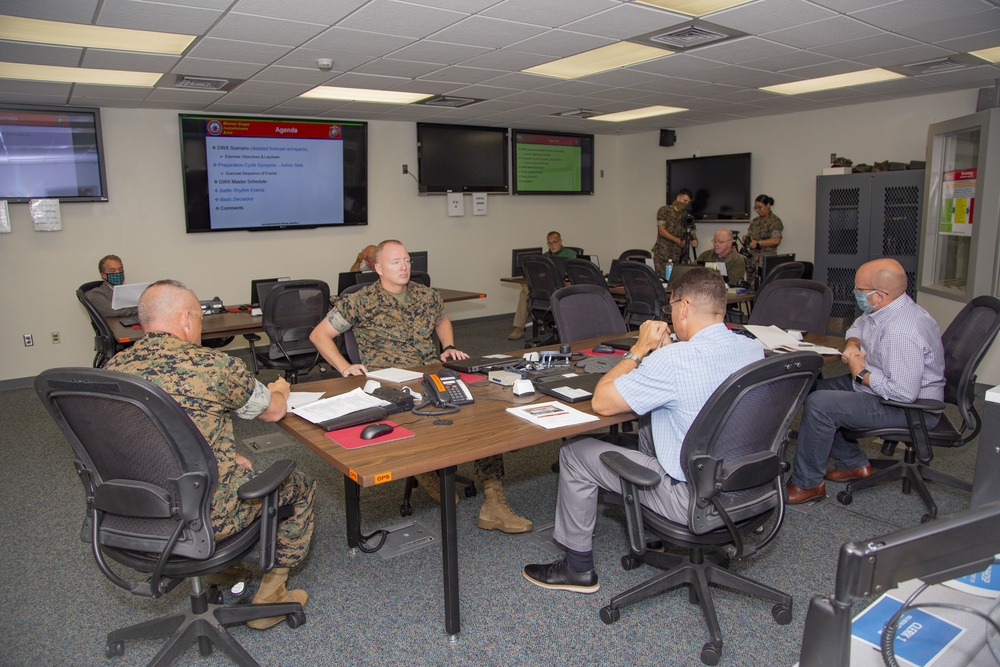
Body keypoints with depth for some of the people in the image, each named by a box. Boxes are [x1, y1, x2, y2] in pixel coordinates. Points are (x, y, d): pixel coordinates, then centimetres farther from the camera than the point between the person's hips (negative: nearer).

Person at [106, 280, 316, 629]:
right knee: (299, 486, 17)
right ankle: (268, 594, 22)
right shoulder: (213, 365, -18)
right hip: (203, 515, -7)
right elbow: (273, 411, 0)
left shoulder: (114, 368, 0)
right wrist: (279, 390, 24)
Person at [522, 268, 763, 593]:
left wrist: (639, 349, -9)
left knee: (575, 453, 2)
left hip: (695, 500, -8)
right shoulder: (754, 350, -3)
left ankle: (578, 568, 19)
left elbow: (601, 402, -19)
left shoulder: (674, 360, -28)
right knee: (650, 419, 29)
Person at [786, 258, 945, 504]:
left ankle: (808, 484, -7)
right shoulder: (880, 309, 0)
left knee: (819, 404, -22)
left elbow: (905, 393, -34)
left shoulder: (902, 334, -32)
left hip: (911, 407, -11)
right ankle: (854, 463, 19)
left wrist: (861, 373, -20)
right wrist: (852, 345, -1)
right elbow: (857, 327, 22)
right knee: (814, 388, 11)